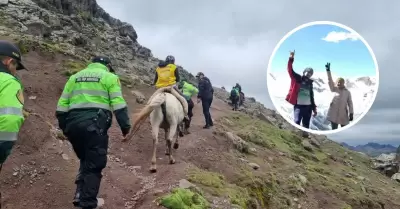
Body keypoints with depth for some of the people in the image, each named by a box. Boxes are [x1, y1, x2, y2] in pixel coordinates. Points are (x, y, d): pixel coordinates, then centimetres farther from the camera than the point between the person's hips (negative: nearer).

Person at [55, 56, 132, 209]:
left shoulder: (75, 77, 23)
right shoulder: (109, 77, 9)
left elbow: (62, 104, 17)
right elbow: (118, 104, -3)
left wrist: (64, 127, 21)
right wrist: (126, 126, -2)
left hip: (73, 122, 5)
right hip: (95, 123, -5)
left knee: (85, 160, 23)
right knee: (94, 165, 3)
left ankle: (80, 194, 15)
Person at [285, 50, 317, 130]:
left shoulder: (310, 83, 16)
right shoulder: (297, 79, 2)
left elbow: (311, 97, 19)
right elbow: (290, 70, -12)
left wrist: (314, 109, 16)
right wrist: (291, 59, -25)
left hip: (308, 106, 5)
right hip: (299, 105, -5)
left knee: (306, 125, 10)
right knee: (297, 123, -13)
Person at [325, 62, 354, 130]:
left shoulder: (347, 92, 3)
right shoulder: (334, 89, 4)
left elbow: (350, 103, 2)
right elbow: (330, 81, -9)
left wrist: (351, 113, -6)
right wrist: (328, 70, -19)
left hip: (343, 114, 0)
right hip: (334, 114, 0)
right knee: (334, 130, 5)